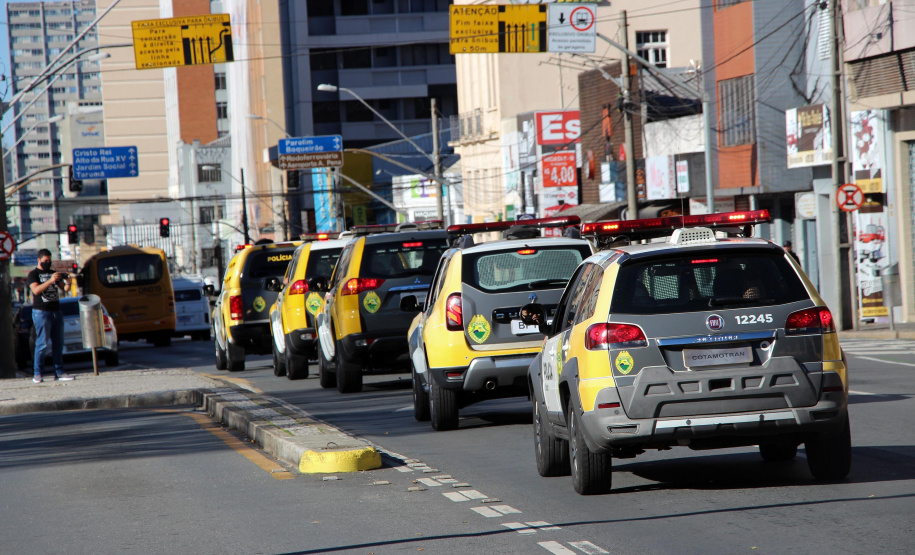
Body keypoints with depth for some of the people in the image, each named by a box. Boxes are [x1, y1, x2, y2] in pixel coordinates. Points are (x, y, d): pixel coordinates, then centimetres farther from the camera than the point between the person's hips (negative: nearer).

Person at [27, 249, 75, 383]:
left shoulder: (53, 273, 19)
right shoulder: (34, 274, 1)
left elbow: (64, 289, 12)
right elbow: (36, 290, -16)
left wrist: (68, 283, -11)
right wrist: (50, 280, -26)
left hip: (56, 311, 6)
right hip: (41, 312, -6)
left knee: (58, 343, 5)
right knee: (42, 343, -10)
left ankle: (59, 372, 7)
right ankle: (38, 373, -7)